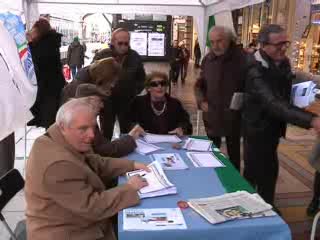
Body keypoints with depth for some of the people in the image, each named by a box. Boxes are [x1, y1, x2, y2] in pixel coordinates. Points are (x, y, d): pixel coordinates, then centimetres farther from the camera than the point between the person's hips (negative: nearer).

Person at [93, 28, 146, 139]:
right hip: (107, 100, -1)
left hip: (128, 101, 2)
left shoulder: (135, 57, -1)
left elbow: (141, 78, 12)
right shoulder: (101, 56, -9)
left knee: (127, 131, 12)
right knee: (106, 132, 9)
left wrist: (135, 91, 1)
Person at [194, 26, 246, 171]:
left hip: (233, 116, -3)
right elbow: (199, 84, 11)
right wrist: (201, 101, -4)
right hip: (211, 115, 4)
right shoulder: (208, 59, 1)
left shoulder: (242, 58, -14)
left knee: (233, 153, 14)